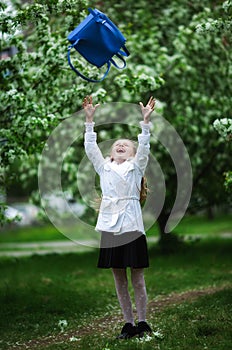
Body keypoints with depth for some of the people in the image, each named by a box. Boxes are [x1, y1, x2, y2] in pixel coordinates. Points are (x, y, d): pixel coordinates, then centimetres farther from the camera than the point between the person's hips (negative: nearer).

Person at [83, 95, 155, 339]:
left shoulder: (136, 167, 11)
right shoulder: (104, 168, 16)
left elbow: (144, 147, -3)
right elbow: (90, 147, 7)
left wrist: (145, 120, -14)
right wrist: (89, 119, -1)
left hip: (131, 226, -3)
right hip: (110, 226, 3)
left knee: (137, 278, 1)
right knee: (119, 280, 6)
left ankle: (142, 323, 9)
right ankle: (128, 324, 13)